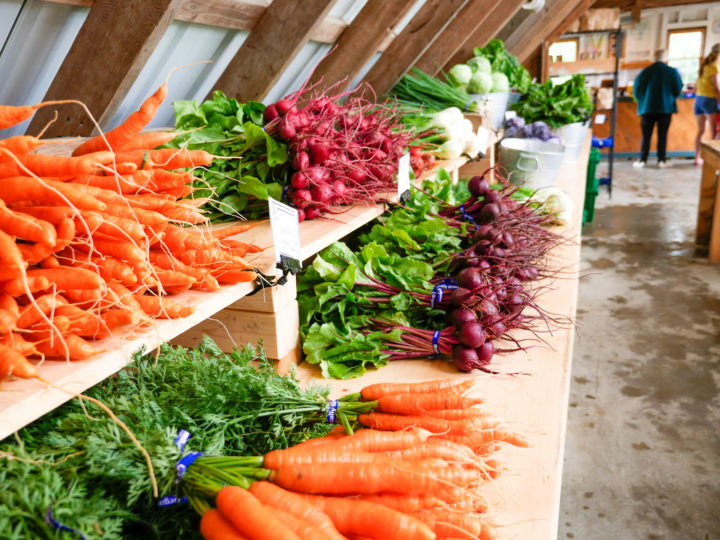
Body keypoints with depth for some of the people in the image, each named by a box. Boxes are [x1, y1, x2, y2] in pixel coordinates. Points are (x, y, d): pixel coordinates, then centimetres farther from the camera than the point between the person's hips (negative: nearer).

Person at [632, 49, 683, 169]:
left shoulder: (646, 71, -4)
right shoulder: (672, 72, -4)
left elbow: (636, 90, -1)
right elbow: (677, 90, 0)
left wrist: (642, 99, 18)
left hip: (648, 108, 0)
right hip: (665, 108, 0)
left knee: (646, 135, 5)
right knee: (662, 135, 6)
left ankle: (642, 160, 3)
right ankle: (661, 160, 6)